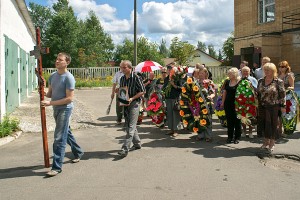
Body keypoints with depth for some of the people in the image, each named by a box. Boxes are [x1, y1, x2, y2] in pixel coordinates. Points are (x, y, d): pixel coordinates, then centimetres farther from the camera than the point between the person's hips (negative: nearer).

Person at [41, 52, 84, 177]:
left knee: (59, 138, -8)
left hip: (65, 109, -8)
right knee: (66, 133, 21)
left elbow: (69, 98, -20)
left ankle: (57, 167, -1)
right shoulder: (53, 76, 8)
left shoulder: (69, 78, -16)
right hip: (56, 109, 8)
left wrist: (50, 103, -22)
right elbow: (50, 93, 15)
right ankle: (78, 153, 40)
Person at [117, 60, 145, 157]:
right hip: (125, 103, 8)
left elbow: (142, 91, -10)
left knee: (131, 127, -11)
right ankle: (137, 143, 29)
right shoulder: (122, 79, 9)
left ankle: (125, 148, -13)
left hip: (134, 103, -8)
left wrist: (132, 98, -19)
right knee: (128, 125, 13)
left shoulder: (136, 78, -10)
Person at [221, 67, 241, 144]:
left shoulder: (239, 82, -8)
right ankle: (230, 137, 20)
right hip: (228, 104, 5)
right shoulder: (227, 82, 8)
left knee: (236, 120, 4)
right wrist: (222, 102, 10)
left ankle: (237, 137, 14)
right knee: (229, 120, 11)